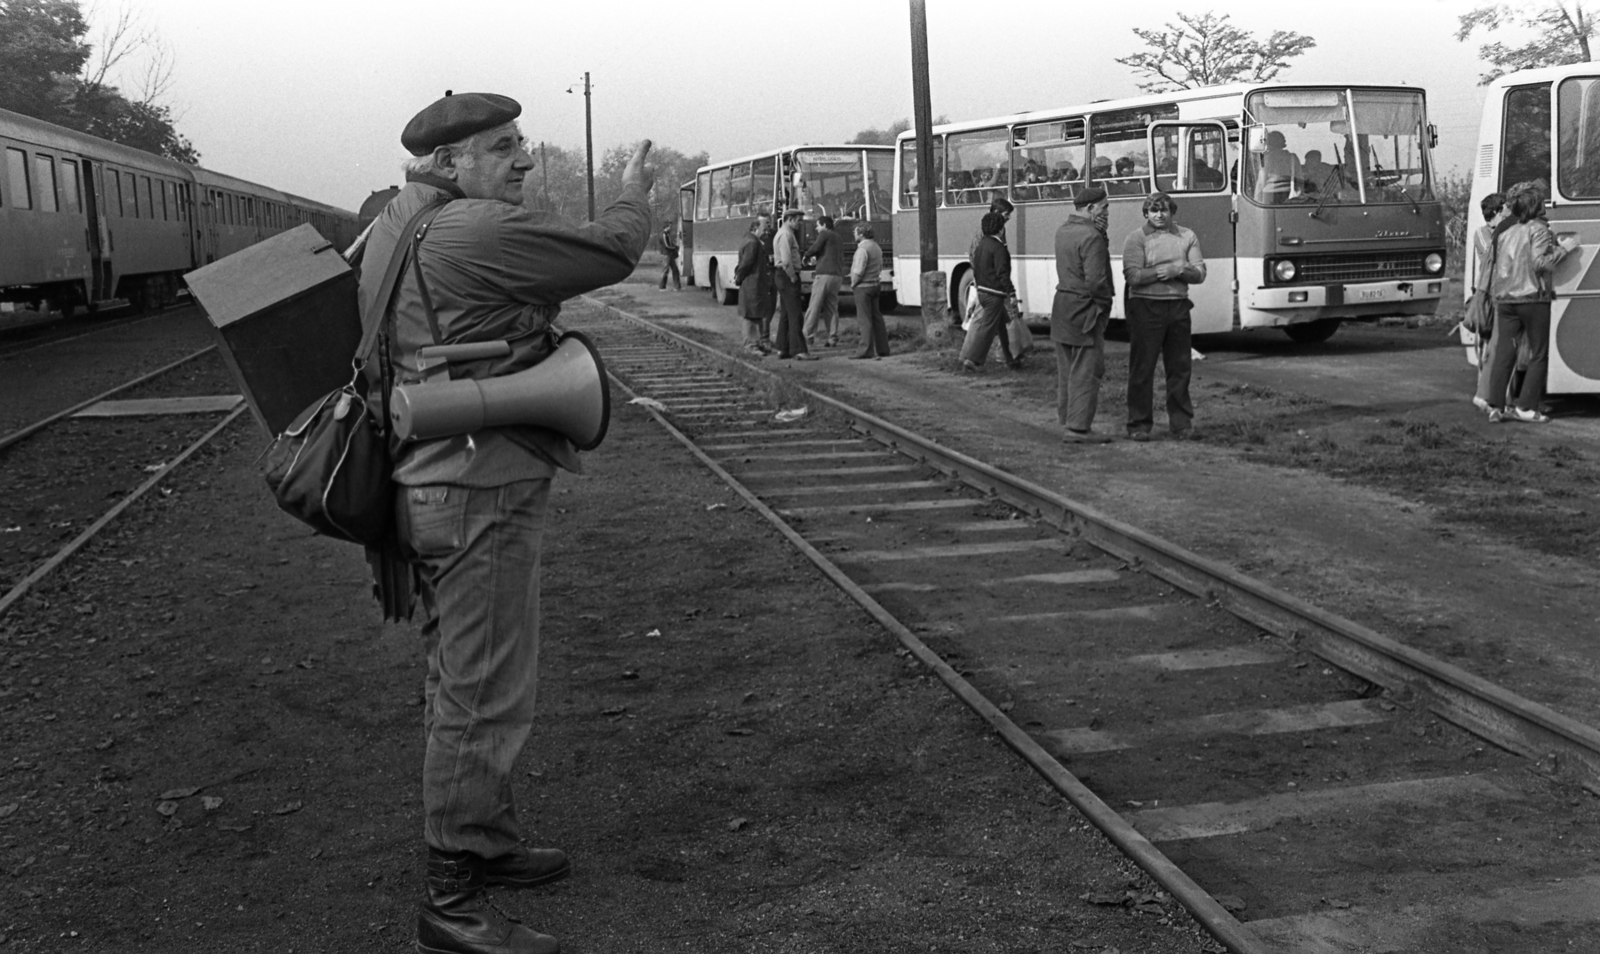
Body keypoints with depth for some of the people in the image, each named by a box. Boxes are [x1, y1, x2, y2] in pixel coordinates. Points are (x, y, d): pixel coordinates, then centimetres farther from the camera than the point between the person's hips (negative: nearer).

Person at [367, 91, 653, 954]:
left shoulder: (389, 228, 11)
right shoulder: (480, 233, -18)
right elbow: (610, 255, -10)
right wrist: (634, 197, 8)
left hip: (432, 484, 11)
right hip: (480, 491, -11)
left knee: (462, 683, 21)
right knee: (484, 698, -4)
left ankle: (488, 843, 36)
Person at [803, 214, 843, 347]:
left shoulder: (824, 234, 0)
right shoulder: (838, 238, 24)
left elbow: (815, 249, -12)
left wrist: (806, 255, 6)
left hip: (824, 274, -7)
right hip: (837, 276, 7)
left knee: (814, 307, -4)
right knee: (832, 308, 7)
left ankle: (808, 336, -5)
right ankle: (833, 338, 0)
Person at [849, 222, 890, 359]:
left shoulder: (862, 249, -17)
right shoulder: (876, 247, 13)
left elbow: (858, 271, -21)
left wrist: (853, 285, -8)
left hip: (863, 287, -9)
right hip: (874, 285, 9)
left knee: (865, 319, -8)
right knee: (876, 317, 11)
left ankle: (867, 350, -10)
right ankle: (882, 349, 13)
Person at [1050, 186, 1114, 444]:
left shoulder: (1063, 230, 10)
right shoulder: (1091, 237, -18)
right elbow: (1095, 280, -22)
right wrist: (1105, 302, -5)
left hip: (1062, 305, 9)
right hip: (1085, 310, -9)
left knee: (1067, 371, 14)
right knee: (1086, 372, -4)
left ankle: (1067, 422, 19)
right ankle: (1078, 428, -4)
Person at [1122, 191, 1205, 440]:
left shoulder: (1187, 237, 9)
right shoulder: (1137, 238, -2)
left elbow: (1199, 274, 4)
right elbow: (1133, 276, -14)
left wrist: (1178, 272, -16)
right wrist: (1171, 269, -14)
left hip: (1178, 307, 4)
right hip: (1145, 307, -4)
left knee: (1179, 367, 7)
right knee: (1142, 368, -1)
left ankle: (1181, 423, 15)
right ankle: (1139, 425, 5)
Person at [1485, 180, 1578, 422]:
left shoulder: (1504, 229, 12)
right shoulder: (1538, 229, -7)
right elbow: (1539, 263, -15)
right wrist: (1563, 249, -8)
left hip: (1504, 299, 6)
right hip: (1533, 298, -6)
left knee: (1504, 354, 6)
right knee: (1539, 355, 3)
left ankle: (1496, 406, 0)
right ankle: (1526, 407, -2)